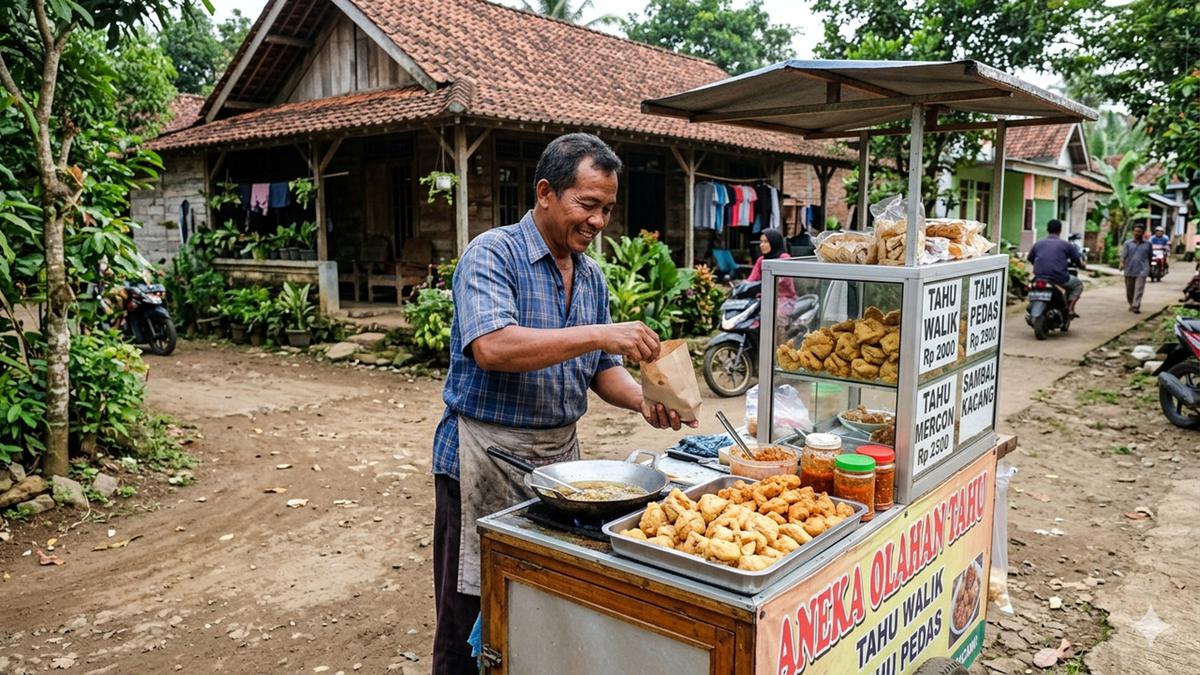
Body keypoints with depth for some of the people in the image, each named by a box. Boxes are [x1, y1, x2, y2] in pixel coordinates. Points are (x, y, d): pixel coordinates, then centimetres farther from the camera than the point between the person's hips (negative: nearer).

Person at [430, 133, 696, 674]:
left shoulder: (592, 277, 10)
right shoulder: (492, 254, -12)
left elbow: (601, 369, 13)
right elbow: (491, 348, -27)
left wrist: (643, 401, -8)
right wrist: (597, 334, -31)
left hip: (560, 454, 6)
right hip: (485, 456, -6)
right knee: (473, 624, 5)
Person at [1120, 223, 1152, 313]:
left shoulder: (1147, 244, 7)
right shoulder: (1128, 243, 5)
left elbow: (1149, 256, 16)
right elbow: (1123, 255, -5)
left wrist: (1149, 267, 22)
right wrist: (1122, 263, -23)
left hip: (1142, 270, -1)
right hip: (1129, 270, 1)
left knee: (1139, 289, -12)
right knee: (1129, 290, 11)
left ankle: (1136, 307, -16)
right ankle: (1131, 305, 30)